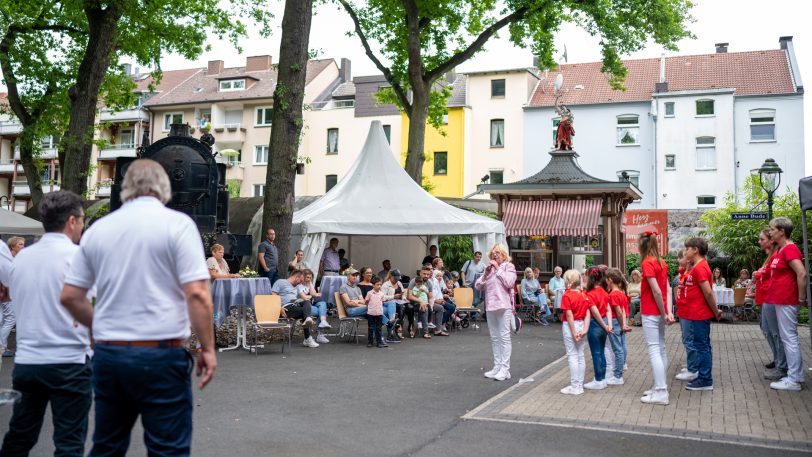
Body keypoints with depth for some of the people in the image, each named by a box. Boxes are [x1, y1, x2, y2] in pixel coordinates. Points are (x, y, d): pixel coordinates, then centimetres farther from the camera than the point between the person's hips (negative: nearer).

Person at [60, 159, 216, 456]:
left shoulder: (98, 228, 8)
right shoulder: (177, 223, -6)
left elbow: (69, 296, 10)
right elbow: (196, 293, -14)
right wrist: (207, 347, -6)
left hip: (107, 353, 5)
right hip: (160, 354, -5)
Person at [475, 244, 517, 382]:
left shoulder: (509, 266, 3)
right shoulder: (489, 268, 16)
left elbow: (509, 283, -13)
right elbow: (478, 286, 11)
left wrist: (498, 269, -8)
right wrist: (486, 273, -3)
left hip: (503, 306, -6)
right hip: (490, 306, 6)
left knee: (504, 337, -7)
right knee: (494, 338, 9)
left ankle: (505, 369, -7)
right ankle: (497, 366, 15)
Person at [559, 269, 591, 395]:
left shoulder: (567, 296, -14)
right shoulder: (584, 295, 6)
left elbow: (569, 315, -17)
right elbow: (587, 314, -1)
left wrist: (573, 332, -14)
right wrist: (584, 329, -6)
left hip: (570, 326, -7)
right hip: (580, 325, 7)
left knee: (572, 356, -2)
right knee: (580, 356, 11)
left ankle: (574, 386, 1)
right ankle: (580, 385, 18)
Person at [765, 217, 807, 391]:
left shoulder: (790, 249, -16)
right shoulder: (781, 250, 13)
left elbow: (802, 274, -23)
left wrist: (801, 298, -18)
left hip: (786, 301, -10)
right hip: (780, 300, 10)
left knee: (789, 338, -5)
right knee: (789, 338, 14)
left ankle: (793, 380, 0)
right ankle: (796, 375, 22)